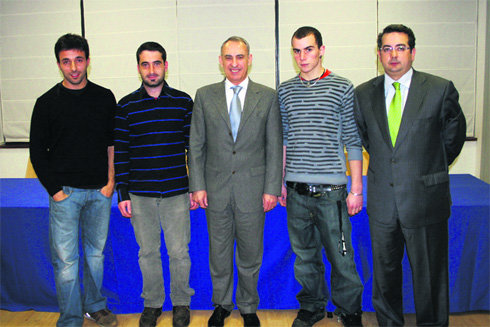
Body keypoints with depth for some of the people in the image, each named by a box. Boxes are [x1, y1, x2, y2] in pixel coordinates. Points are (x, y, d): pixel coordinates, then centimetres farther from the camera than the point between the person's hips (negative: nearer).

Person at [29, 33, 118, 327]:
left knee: (97, 252, 15)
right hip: (65, 192, -2)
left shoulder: (105, 97, 5)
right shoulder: (47, 102, -1)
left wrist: (111, 182, 1)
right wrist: (54, 190, -5)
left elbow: (113, 143, 8)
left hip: (100, 191, 2)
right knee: (65, 259, 1)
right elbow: (37, 151, 1)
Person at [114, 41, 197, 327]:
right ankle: (152, 303, 31)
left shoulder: (183, 101, 2)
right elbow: (120, 151, 3)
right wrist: (123, 193, 0)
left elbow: (193, 146, 4)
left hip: (177, 193, -1)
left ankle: (181, 302, 28)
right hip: (140, 195, 1)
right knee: (148, 252, 12)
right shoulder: (126, 106, 2)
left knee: (179, 252, 7)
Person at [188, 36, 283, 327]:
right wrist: (198, 186, -2)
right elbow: (196, 145, 5)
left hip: (253, 189, -1)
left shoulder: (268, 96, 2)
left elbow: (274, 147, 1)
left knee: (250, 254, 10)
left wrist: (272, 188, -4)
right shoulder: (205, 96, 5)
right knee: (219, 252, 13)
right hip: (216, 188, 1)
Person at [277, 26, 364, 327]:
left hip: (331, 189, -3)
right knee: (305, 254, 13)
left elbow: (353, 141, 0)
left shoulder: (342, 88, 0)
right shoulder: (285, 91, 9)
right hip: (296, 190, 3)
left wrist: (357, 189, -3)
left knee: (340, 256, 3)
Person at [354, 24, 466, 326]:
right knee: (384, 273, 16)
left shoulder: (440, 89, -5)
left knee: (430, 276, 7)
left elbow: (454, 136, 8)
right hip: (382, 201, 3)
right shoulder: (363, 94, 3)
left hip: (425, 200, -2)